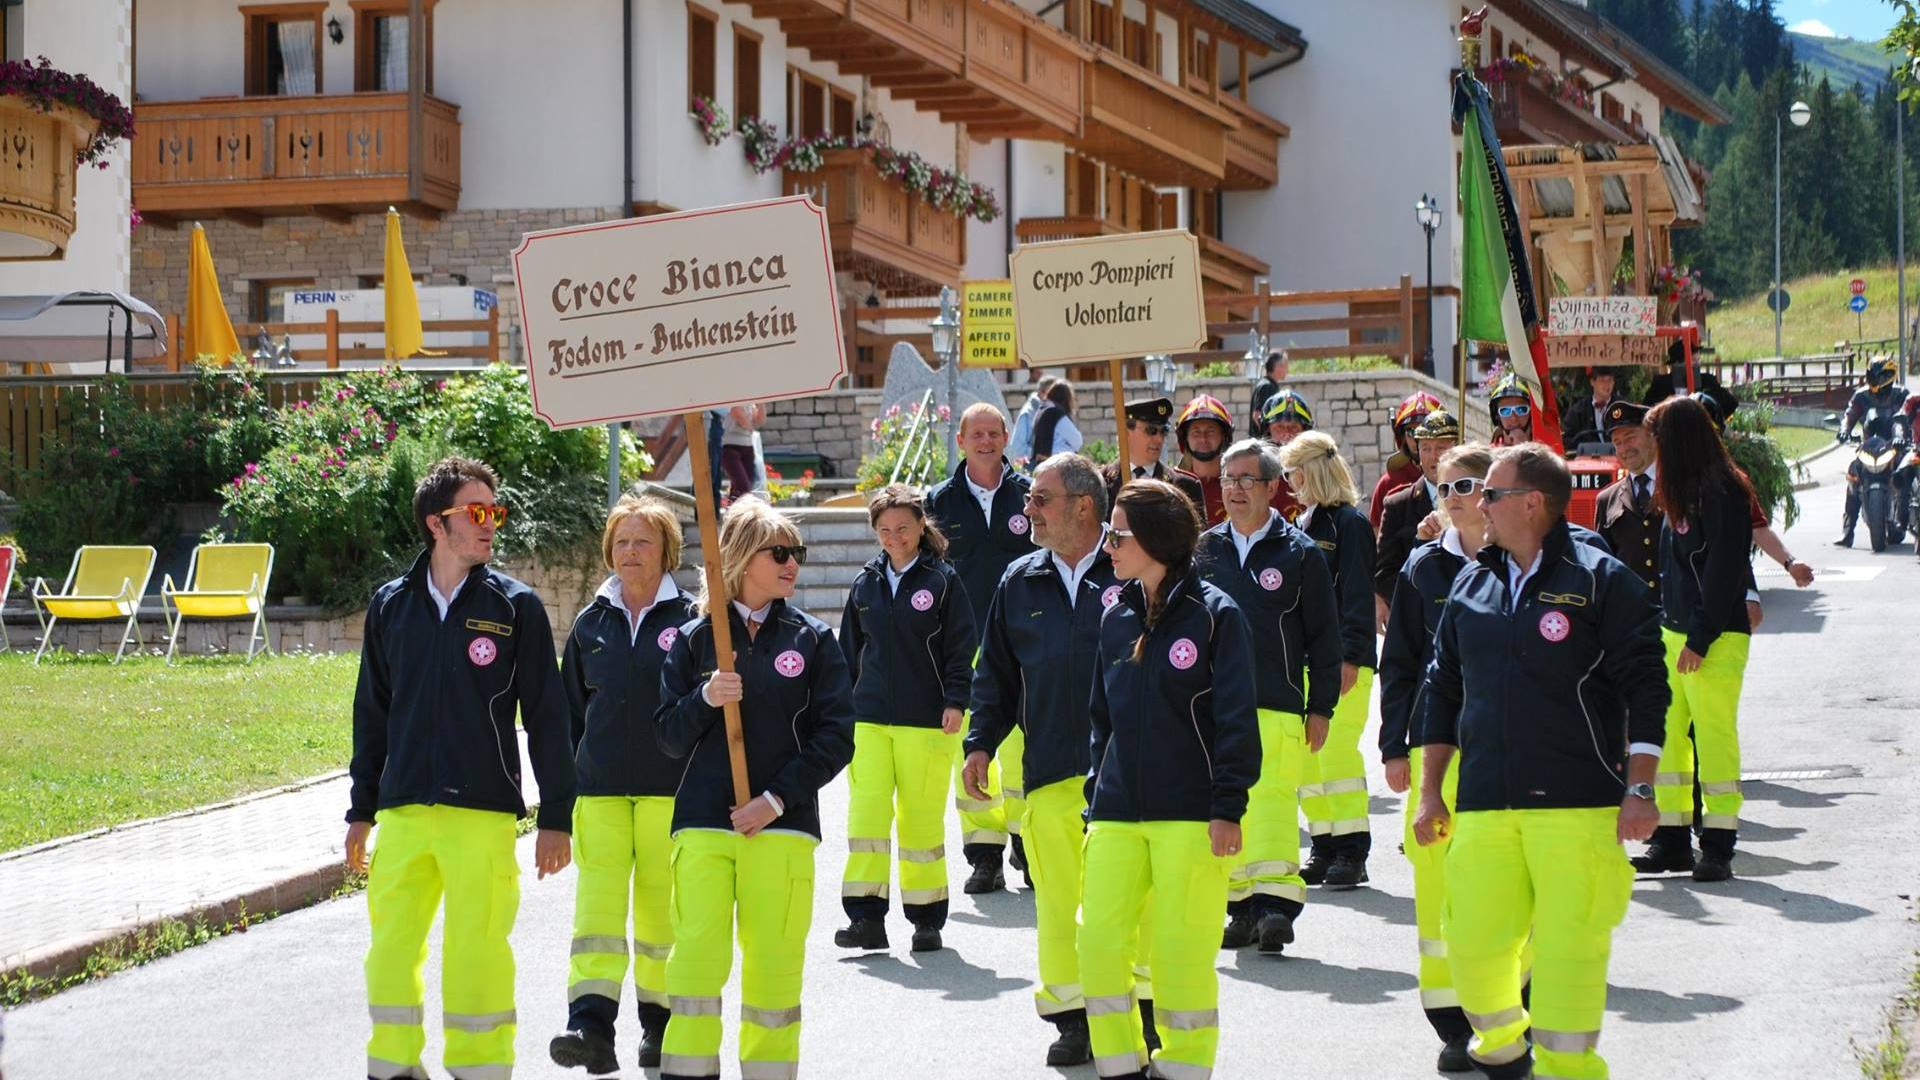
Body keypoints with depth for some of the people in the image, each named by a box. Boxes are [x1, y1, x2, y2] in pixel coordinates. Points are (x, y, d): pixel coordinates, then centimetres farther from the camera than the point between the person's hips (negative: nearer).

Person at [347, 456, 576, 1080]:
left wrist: (556, 818, 0)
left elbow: (547, 718, 4)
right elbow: (371, 714, 17)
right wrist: (361, 812, 15)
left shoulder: (515, 607, 3)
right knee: (391, 943, 2)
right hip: (402, 814, 3)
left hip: (484, 813, -3)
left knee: (477, 949, -5)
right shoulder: (391, 605, 11)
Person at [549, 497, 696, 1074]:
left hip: (670, 788, -2)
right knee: (597, 908, -9)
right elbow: (571, 711, 17)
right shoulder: (590, 624, 11)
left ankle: (660, 1025, 18)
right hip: (599, 789, 2)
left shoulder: (689, 619, 1)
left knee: (663, 909, 4)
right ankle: (591, 1029, -17)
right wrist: (565, 786, 13)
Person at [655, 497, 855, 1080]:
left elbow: (835, 736, 1)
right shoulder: (695, 639, 8)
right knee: (695, 957, -10)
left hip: (782, 822, 0)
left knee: (774, 963, -1)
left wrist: (776, 800, -8)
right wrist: (705, 699, -14)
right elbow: (670, 737, 7)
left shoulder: (813, 639, 6)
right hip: (703, 821, 0)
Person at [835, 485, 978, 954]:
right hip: (869, 717, 3)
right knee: (865, 813, -7)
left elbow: (961, 646, -2)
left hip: (927, 721, -3)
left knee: (922, 819, 2)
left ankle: (926, 919, 12)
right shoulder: (866, 582, 11)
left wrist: (955, 701, -11)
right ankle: (866, 918, -5)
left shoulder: (942, 579, -1)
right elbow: (849, 648, 18)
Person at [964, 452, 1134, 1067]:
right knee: (1057, 898, 2)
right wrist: (981, 743, 10)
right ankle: (1071, 1018, 12)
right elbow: (995, 674, 18)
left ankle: (1144, 1009, 14)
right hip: (1051, 770, 4)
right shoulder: (1020, 583, 12)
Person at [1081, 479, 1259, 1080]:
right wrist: (1095, 800, 14)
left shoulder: (1213, 614, -5)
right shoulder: (1117, 618, 12)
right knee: (1099, 936, -2)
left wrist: (1228, 806, -12)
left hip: (1190, 812, -5)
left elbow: (1236, 718, -7)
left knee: (1180, 945, -3)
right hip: (1117, 814, 5)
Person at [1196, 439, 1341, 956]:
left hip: (1277, 705, -4)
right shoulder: (1204, 549, 12)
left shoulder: (1300, 553, 2)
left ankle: (1276, 900, -17)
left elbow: (1323, 636, 4)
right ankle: (1241, 905, 11)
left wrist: (1321, 708, 0)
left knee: (1272, 798, -14)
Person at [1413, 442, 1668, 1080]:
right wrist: (1431, 790, 17)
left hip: (1580, 804, -4)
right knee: (1472, 938, 1)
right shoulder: (1471, 585, 14)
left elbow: (1645, 691, -3)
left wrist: (1639, 791, -9)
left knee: (1569, 948, -7)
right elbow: (1442, 690, 21)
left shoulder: (1601, 581, -1)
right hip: (1484, 805, 5)